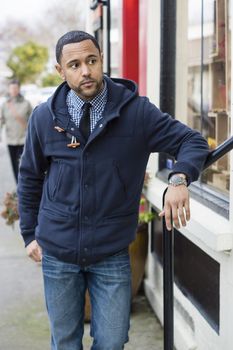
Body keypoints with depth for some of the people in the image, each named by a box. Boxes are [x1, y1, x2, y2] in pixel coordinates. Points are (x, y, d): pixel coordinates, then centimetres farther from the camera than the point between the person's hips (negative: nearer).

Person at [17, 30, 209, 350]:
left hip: (112, 254, -1)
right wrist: (30, 234, 10)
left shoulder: (136, 111, -8)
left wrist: (180, 178, -25)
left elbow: (193, 142, -4)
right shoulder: (44, 117, -3)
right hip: (57, 252, 1)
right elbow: (30, 178, 9)